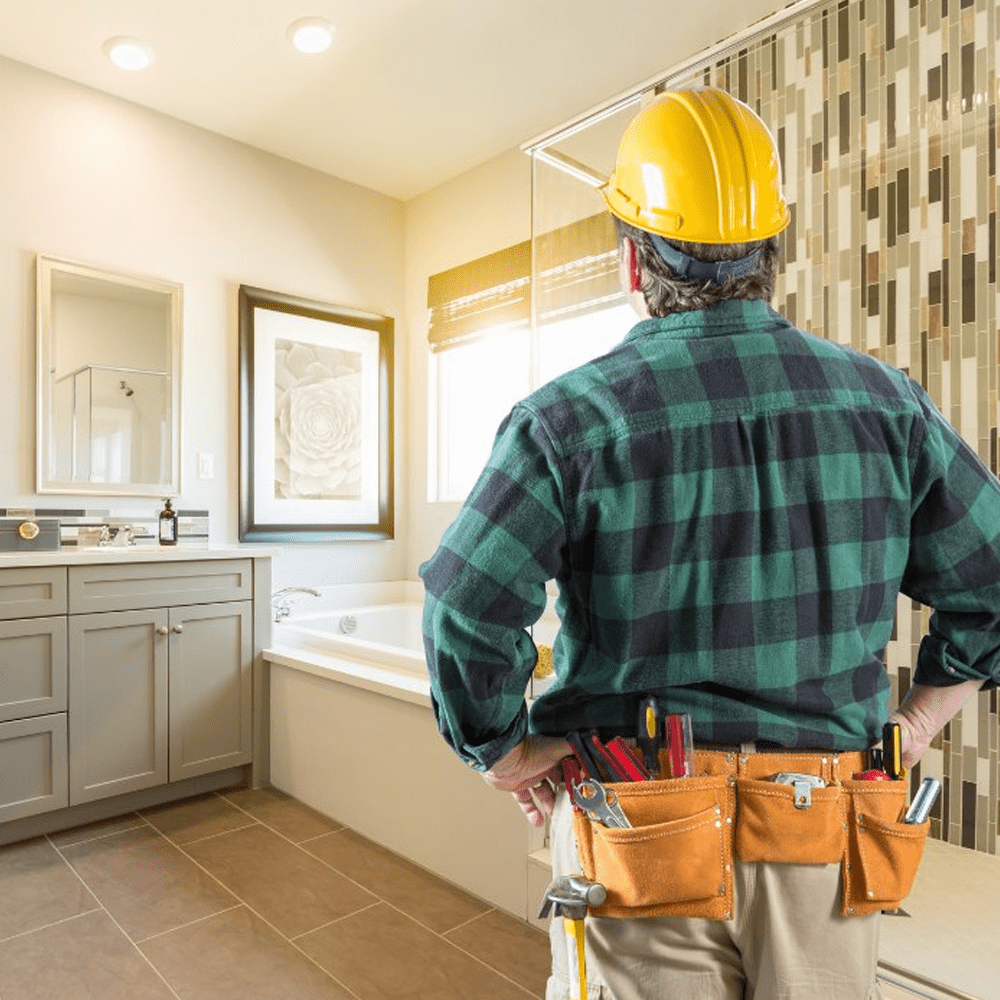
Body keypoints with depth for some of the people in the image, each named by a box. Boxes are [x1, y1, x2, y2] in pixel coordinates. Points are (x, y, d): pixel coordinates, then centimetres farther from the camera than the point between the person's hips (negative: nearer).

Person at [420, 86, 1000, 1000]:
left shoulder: (569, 419, -15)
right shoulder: (884, 400, -2)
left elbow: (466, 621, -21)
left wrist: (508, 755, -5)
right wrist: (910, 731, 12)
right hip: (825, 839, 4)